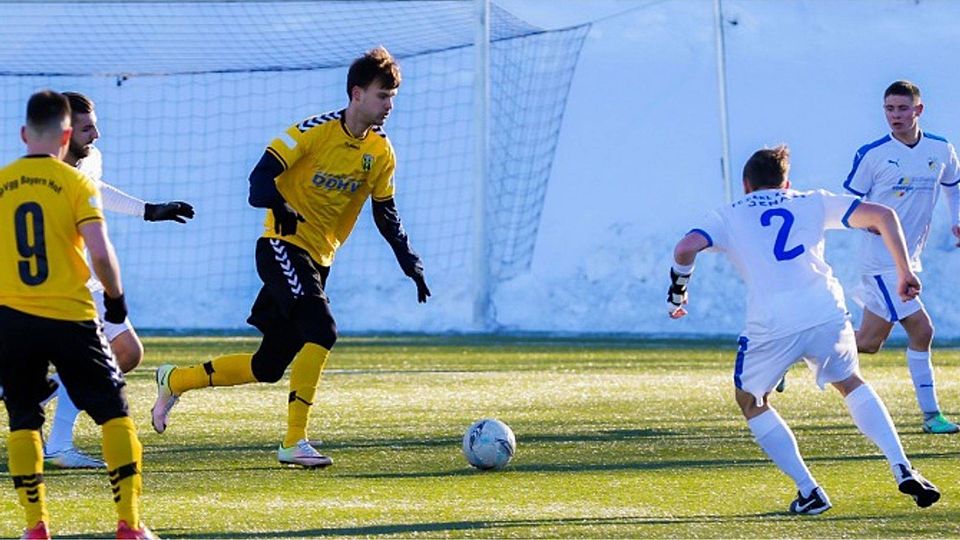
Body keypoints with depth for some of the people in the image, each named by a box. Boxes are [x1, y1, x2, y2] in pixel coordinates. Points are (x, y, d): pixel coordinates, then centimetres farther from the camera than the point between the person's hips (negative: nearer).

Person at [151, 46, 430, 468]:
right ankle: (294, 442, -23)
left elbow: (386, 215, 15)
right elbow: (261, 178, -16)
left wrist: (411, 265, 6)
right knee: (321, 331, -27)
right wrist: (279, 205, -37)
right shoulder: (314, 132, -12)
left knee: (268, 367, 6)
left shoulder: (380, 153, 6)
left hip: (317, 260, 7)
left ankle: (175, 381, 26)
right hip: (283, 247, -7)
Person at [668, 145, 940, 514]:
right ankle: (903, 469, 14)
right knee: (851, 384, 29)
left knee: (751, 402, 23)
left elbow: (687, 248, 0)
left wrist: (677, 293, 16)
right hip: (826, 314, 2)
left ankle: (809, 491, 12)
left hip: (771, 327, -2)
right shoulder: (813, 203, 23)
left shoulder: (728, 217, 19)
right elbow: (883, 216, 15)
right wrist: (905, 273, 20)